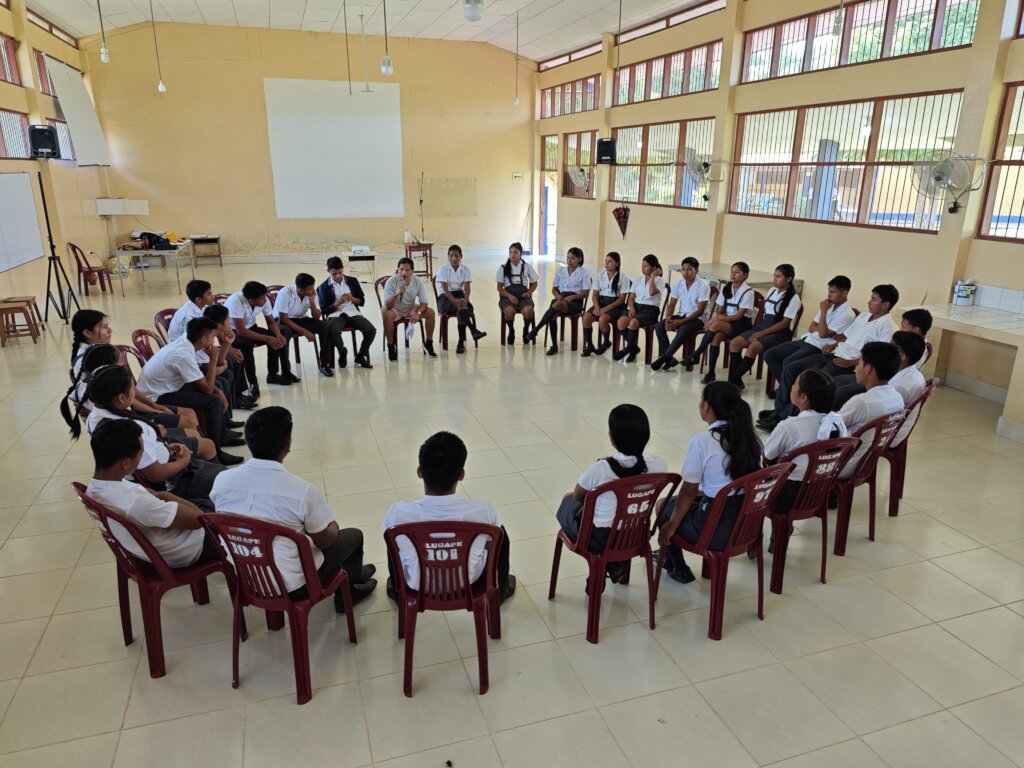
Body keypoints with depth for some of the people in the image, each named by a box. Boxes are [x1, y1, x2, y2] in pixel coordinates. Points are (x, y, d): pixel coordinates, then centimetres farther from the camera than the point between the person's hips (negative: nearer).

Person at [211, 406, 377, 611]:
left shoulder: (222, 480, -12)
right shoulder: (303, 491, -26)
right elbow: (325, 541, -9)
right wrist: (332, 526, 14)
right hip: (289, 585, -5)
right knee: (353, 535, 18)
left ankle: (349, 575, 46)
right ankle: (349, 591, 43)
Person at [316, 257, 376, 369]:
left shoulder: (353, 281, 11)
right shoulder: (324, 287, 3)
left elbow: (362, 301, 14)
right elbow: (324, 310, 0)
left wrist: (352, 299, -8)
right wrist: (337, 303, -15)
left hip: (353, 313, 3)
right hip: (335, 315, -2)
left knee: (371, 330, -24)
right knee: (334, 331, -38)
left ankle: (360, 355, 1)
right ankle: (342, 353, -7)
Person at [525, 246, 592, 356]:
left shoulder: (584, 273, 4)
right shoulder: (561, 271, 16)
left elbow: (585, 293, -1)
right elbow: (554, 288, 17)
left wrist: (572, 297, -17)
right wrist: (557, 295, -6)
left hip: (575, 302, -4)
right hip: (561, 298, 4)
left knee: (557, 304, -37)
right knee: (553, 316, -32)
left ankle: (535, 330, -38)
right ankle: (554, 346, -26)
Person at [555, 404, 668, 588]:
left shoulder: (599, 469, -29)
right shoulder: (659, 465, -18)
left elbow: (578, 496, -7)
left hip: (600, 539, -4)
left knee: (568, 501, 26)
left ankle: (608, 564, 16)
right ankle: (615, 563, 23)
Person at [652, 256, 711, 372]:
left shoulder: (703, 286, -14)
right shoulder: (678, 284, 2)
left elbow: (700, 311, -17)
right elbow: (671, 304, 4)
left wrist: (681, 322, -26)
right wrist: (668, 317, -19)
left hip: (698, 318, -5)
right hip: (681, 314, 5)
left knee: (683, 330, -37)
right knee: (659, 326, -20)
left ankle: (665, 357, -26)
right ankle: (669, 359, -18)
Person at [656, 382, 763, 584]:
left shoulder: (701, 441, -18)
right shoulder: (749, 437, 1)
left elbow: (689, 491, -12)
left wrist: (671, 525, 3)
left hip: (715, 529, -7)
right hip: (747, 523, 7)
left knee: (664, 505, 20)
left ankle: (677, 568, 29)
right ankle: (670, 556, 44)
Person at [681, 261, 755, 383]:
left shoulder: (748, 292, -8)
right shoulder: (726, 289, 10)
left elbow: (739, 315, -15)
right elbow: (718, 310, 9)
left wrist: (719, 318, -23)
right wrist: (716, 316, -14)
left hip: (743, 324, -4)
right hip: (727, 321, 4)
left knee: (716, 324, -33)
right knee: (716, 336, -30)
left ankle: (696, 355, -26)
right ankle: (711, 372, -31)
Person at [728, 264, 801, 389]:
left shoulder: (793, 298, -7)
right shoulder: (772, 291, 14)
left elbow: (785, 323, -12)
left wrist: (762, 333, -18)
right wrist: (759, 331, 5)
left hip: (780, 333, -7)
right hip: (763, 327, 7)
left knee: (753, 347, -33)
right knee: (735, 343, -16)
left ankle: (734, 380, -24)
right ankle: (736, 381, -15)